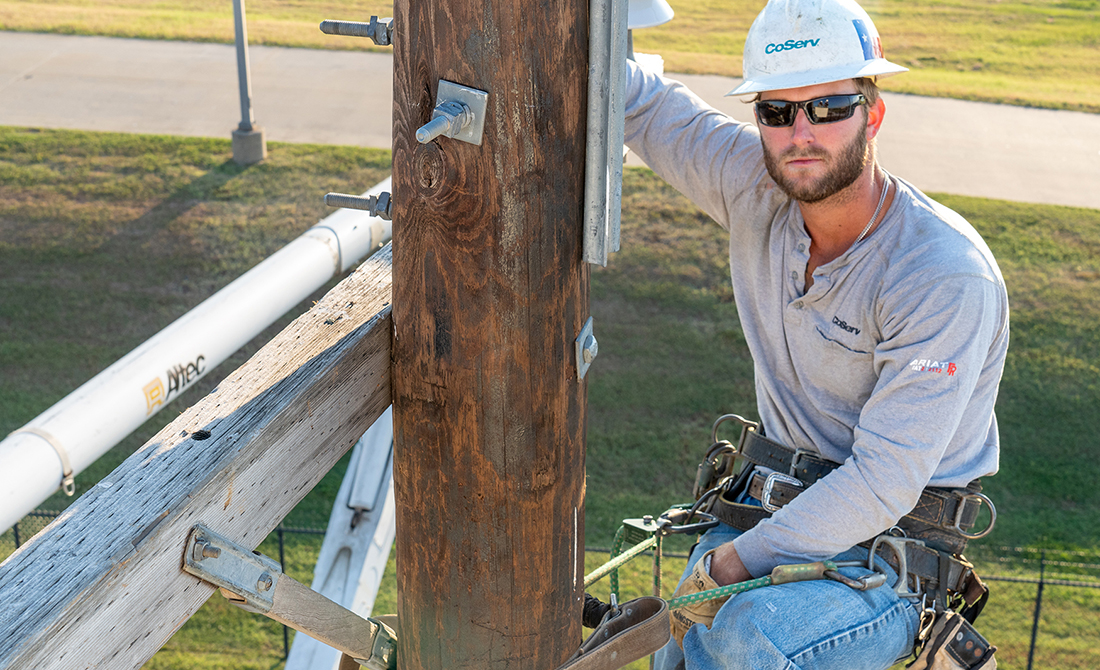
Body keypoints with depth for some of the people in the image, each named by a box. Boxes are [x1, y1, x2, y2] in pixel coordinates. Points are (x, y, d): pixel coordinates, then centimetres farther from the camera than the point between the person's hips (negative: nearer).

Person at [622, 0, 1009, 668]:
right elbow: (643, 100, 5)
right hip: (774, 507, 6)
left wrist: (735, 561, -22)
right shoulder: (756, 186, -6)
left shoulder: (949, 277, -23)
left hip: (893, 544, -6)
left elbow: (883, 483, -24)